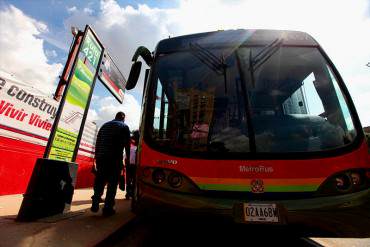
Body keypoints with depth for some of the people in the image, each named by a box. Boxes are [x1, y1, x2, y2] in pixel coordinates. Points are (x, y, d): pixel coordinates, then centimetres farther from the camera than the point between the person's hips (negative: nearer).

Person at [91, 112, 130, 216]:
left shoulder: (104, 125, 18)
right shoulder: (124, 126, 4)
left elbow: (97, 142, 15)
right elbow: (127, 144, -2)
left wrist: (97, 155, 17)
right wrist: (127, 157, 6)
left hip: (101, 157, 5)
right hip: (115, 158, -5)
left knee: (99, 180, 15)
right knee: (112, 183, 1)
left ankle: (95, 204, 14)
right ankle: (108, 208, 2)